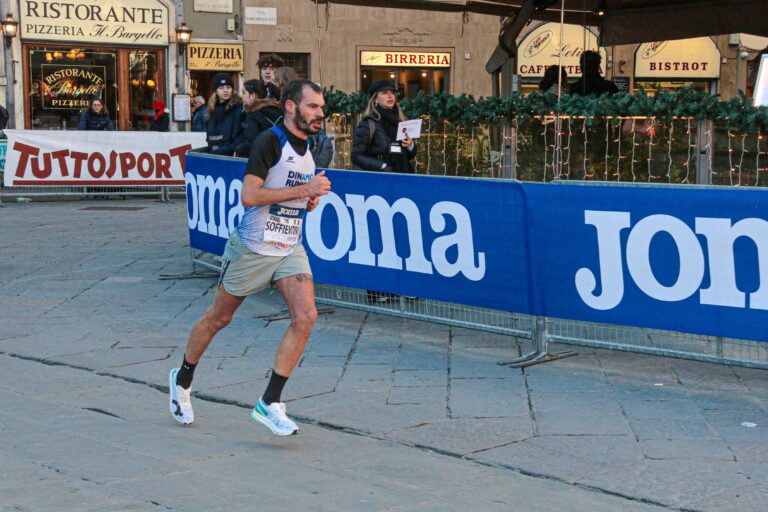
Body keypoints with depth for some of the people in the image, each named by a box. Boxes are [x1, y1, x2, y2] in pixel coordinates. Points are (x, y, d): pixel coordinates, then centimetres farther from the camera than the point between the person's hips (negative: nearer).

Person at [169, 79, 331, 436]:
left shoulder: (308, 148, 9)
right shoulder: (269, 141, -16)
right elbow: (249, 195, -26)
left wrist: (311, 201, 1)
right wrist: (304, 189, -25)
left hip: (290, 249, 6)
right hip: (252, 248, -6)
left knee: (305, 317, -14)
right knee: (219, 317, 10)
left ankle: (269, 404, -7)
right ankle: (183, 379, 36)